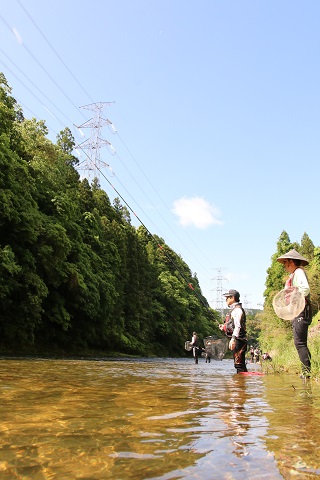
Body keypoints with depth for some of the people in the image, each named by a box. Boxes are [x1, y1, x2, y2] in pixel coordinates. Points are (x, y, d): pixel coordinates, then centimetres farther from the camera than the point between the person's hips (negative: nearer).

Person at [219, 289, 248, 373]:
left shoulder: (237, 309, -10)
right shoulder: (234, 309, 21)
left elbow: (238, 326, -23)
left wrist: (233, 338, -31)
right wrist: (224, 327, 20)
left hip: (238, 340, -11)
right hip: (236, 341, 11)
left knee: (239, 364, -12)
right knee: (240, 364, 12)